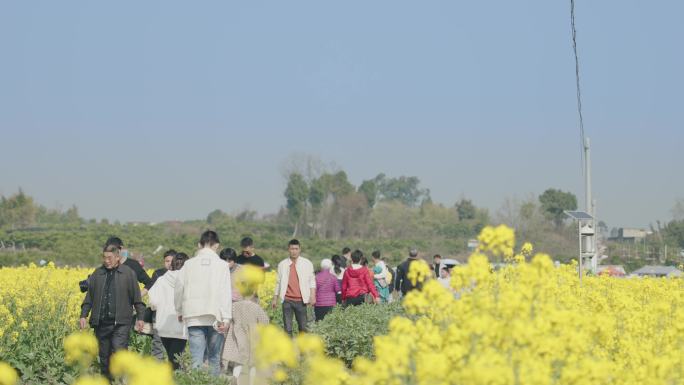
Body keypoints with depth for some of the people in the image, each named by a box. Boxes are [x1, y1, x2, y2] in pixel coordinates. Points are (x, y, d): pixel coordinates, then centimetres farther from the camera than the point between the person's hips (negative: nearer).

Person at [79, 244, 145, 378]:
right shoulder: (97, 274, 10)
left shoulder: (128, 273, 2)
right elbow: (89, 297, 13)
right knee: (104, 356, 8)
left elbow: (137, 298, 3)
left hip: (121, 323, -4)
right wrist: (83, 316, 3)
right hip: (101, 322, 4)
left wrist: (140, 318, -3)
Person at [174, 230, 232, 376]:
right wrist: (226, 318, -9)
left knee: (196, 358, -3)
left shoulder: (189, 264, 5)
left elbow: (178, 289, 8)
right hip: (215, 318, -1)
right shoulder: (222, 265, -1)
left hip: (194, 318, 1)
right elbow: (225, 293, -7)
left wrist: (180, 312, 23)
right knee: (214, 358, 8)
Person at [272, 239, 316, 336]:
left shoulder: (307, 264, 5)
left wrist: (312, 296, -5)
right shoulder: (282, 264, 8)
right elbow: (278, 283, 13)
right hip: (287, 300, 1)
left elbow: (312, 281, 5)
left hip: (301, 300, -1)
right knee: (287, 328, -1)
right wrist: (275, 298, 12)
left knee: (303, 327, 0)